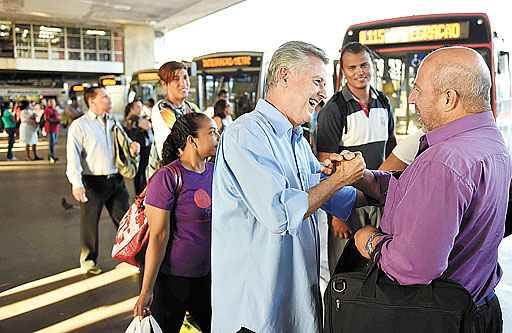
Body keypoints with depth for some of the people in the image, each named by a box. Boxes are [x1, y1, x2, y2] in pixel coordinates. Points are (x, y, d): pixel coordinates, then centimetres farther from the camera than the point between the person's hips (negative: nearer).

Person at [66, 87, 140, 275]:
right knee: (90, 222, 7)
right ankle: (89, 261, 24)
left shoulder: (113, 123, 12)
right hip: (93, 182, -5)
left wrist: (132, 147, 0)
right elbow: (73, 156, -12)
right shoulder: (79, 125, -6)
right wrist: (76, 183, -22)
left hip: (116, 180, 5)